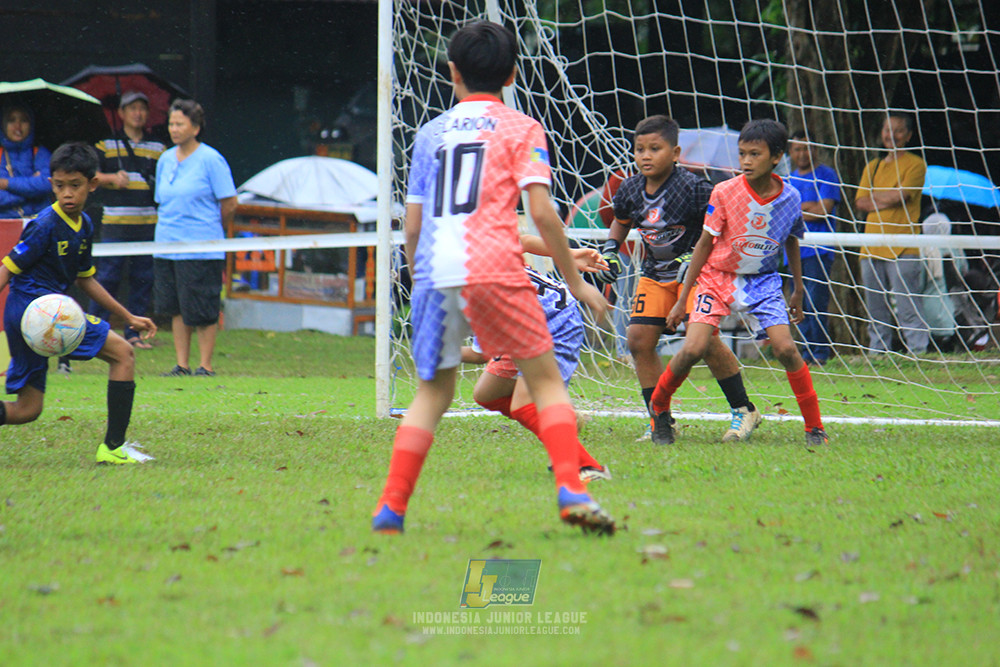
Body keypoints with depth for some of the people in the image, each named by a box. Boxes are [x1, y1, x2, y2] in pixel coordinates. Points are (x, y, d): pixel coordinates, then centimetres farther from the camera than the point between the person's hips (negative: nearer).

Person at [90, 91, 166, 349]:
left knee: (143, 279, 5)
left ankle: (133, 332, 12)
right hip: (115, 223, -3)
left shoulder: (158, 148, 13)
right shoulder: (107, 144, 6)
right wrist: (112, 178, -12)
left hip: (148, 224, 3)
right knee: (108, 278, -5)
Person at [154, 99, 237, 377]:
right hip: (166, 246, 6)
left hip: (202, 250, -6)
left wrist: (211, 232, 7)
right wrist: (169, 230, 13)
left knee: (202, 311, -3)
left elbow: (229, 205, -5)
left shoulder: (211, 160, -7)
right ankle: (181, 365, 13)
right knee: (176, 309, 7)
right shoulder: (165, 160, 11)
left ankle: (206, 367, 4)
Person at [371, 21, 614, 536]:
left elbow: (412, 225, 17)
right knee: (546, 379, 5)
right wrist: (575, 282, 3)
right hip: (492, 268, -3)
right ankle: (570, 489, -13)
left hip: (434, 275, 3)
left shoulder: (430, 133, 19)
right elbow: (541, 210, -2)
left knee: (433, 391, 14)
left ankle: (391, 508, 6)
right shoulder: (520, 128, 8)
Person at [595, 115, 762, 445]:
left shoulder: (692, 188, -20)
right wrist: (611, 249, 6)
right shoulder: (630, 190, -2)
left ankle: (743, 410, 1)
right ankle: (661, 423, 5)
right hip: (655, 275, 6)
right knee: (639, 340, -6)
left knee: (704, 339, -19)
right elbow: (621, 220, 20)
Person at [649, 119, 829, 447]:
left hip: (763, 281, 2)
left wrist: (798, 291, 17)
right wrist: (681, 299, -5)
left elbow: (792, 244, 9)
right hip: (718, 276, -1)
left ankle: (815, 427, -2)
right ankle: (658, 407, 8)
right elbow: (705, 244, -7)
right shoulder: (725, 192, -16)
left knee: (785, 348, -15)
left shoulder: (790, 198, -10)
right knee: (693, 349, -17)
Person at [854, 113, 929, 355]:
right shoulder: (873, 167, 20)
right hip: (872, 250, 6)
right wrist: (887, 200, -4)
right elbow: (860, 202, 9)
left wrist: (874, 195, 3)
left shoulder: (915, 164, 3)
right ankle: (877, 355, 12)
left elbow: (900, 195, -11)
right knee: (876, 313, 7)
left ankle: (918, 353, -12)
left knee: (908, 310, -11)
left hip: (903, 252, -6)